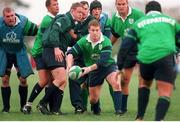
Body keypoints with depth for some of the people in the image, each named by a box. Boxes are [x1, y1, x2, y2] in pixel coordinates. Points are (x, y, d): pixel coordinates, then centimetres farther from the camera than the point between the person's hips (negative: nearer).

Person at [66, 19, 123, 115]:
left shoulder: (106, 42, -22)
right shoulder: (84, 41, -12)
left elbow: (103, 61, -31)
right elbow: (71, 53, -17)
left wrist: (89, 68, -42)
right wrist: (69, 65, -36)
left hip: (108, 66, -3)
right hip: (93, 71, 3)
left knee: (116, 83, -34)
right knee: (93, 99, 8)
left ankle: (118, 110, -32)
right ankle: (96, 110, 44)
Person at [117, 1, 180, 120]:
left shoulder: (139, 23, 23)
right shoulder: (170, 21, 24)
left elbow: (125, 46, 16)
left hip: (145, 58, 2)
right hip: (165, 57, -2)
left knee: (145, 83, 30)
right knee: (165, 94, -3)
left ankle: (139, 118, 26)